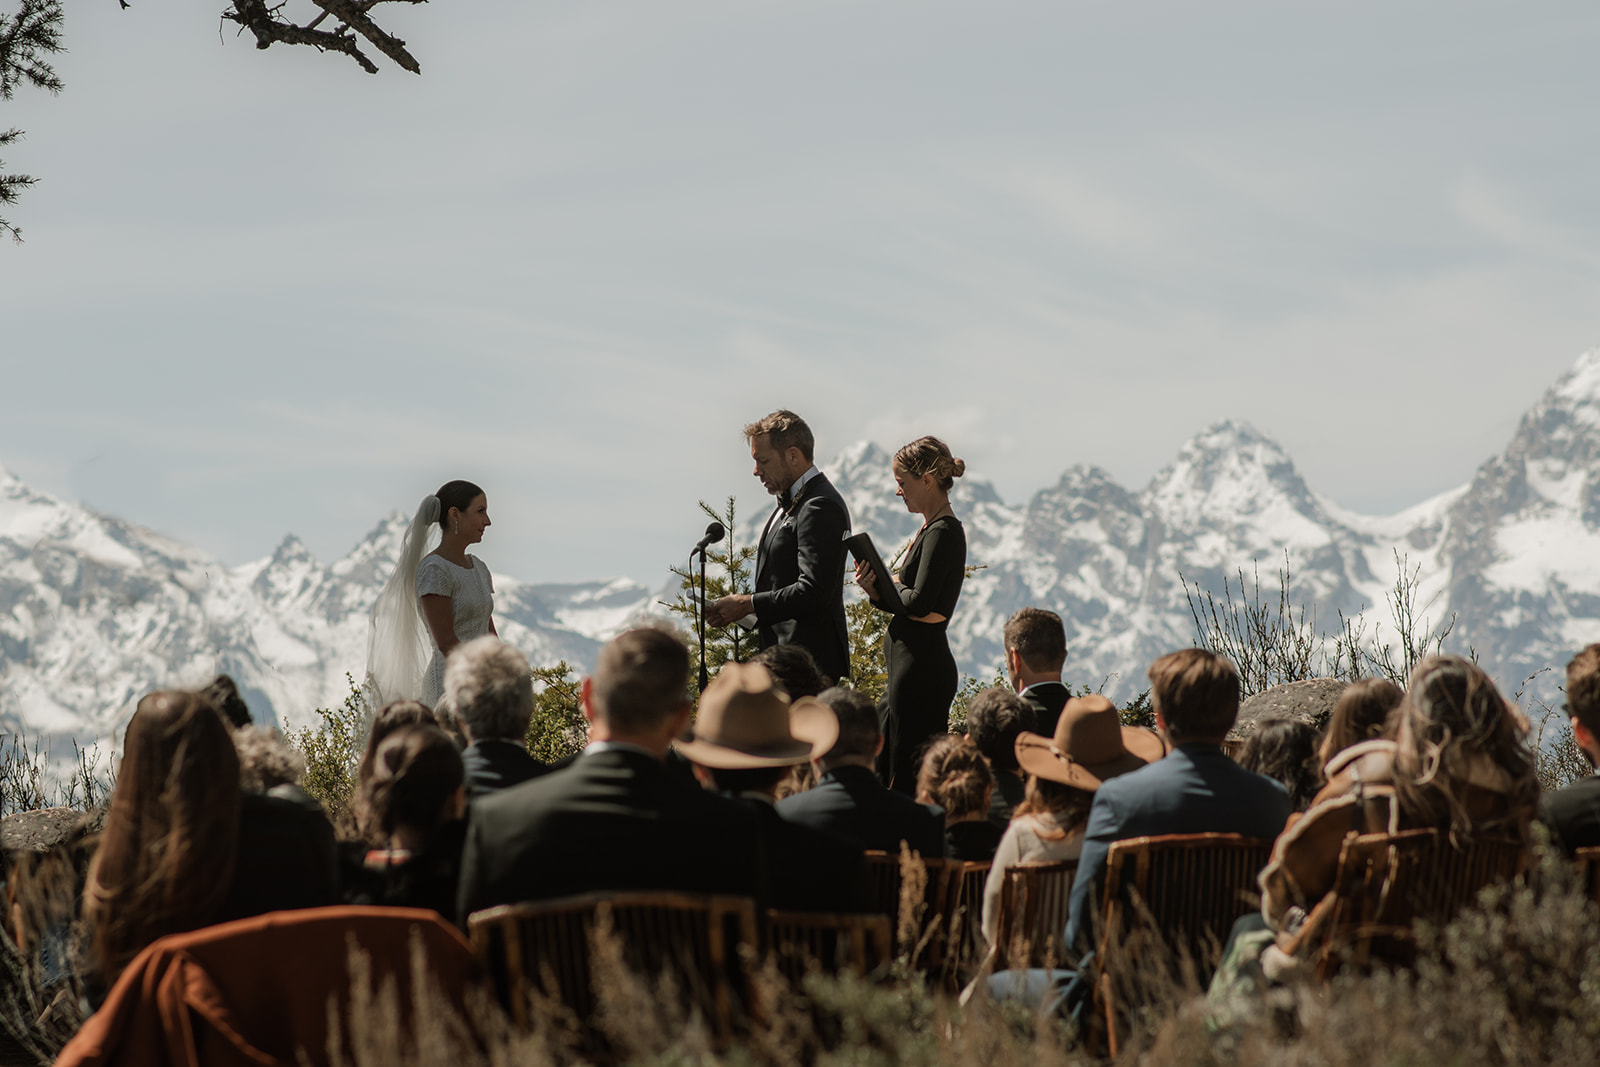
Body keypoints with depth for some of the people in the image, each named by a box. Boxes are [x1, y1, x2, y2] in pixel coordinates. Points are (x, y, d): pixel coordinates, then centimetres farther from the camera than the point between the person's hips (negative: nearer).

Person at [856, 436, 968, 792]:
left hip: (922, 667, -10)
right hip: (908, 666, 10)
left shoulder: (943, 533, -15)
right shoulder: (930, 530, 16)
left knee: (910, 778, -7)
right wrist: (875, 591, 0)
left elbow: (920, 602, -24)